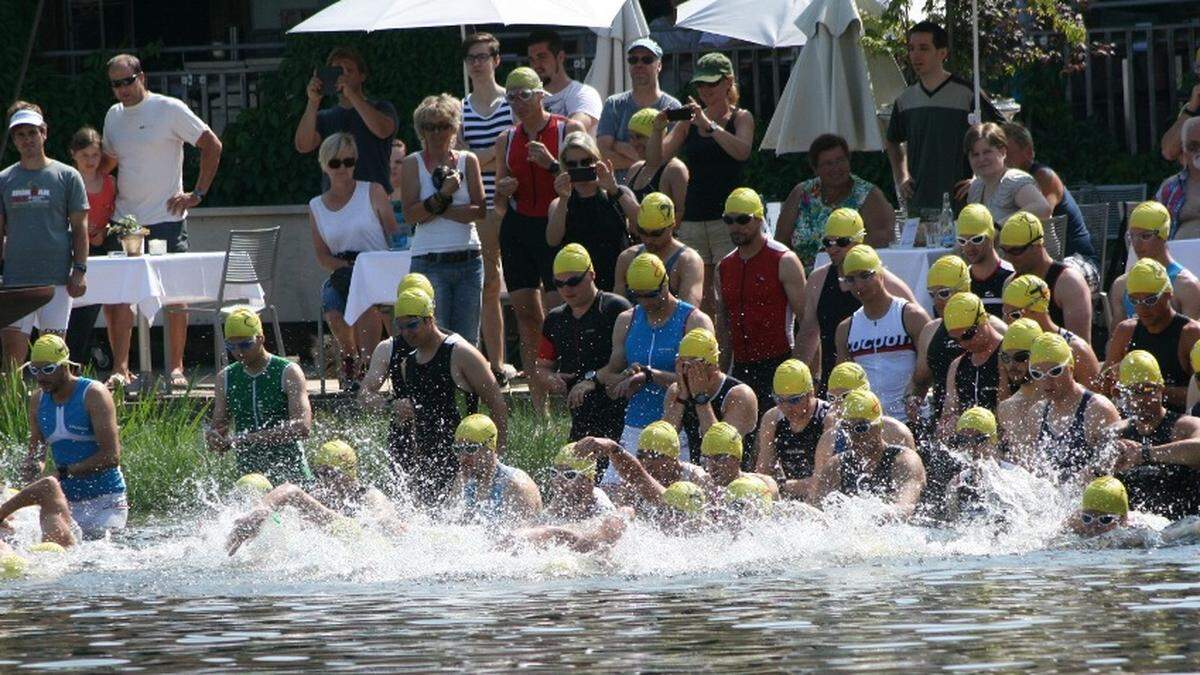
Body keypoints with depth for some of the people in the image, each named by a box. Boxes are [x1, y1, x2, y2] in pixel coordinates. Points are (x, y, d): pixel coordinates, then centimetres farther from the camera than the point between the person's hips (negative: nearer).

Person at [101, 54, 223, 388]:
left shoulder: (170, 110, -5)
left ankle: (176, 367, 5)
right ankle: (120, 367, 1)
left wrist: (197, 194, -7)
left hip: (166, 218, -5)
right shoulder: (114, 116, 13)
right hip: (126, 220, 5)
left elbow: (212, 146, -3)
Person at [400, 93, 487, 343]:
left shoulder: (468, 161, 9)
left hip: (468, 259, 2)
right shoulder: (413, 164, 4)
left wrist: (437, 210, -8)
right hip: (429, 261, -2)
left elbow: (480, 211, -1)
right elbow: (410, 214, -6)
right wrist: (443, 195, -15)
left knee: (468, 340, 2)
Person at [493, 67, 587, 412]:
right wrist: (503, 191, -4)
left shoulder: (568, 131, 0)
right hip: (517, 229, 4)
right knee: (526, 314, -2)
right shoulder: (506, 140, 14)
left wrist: (552, 165, -17)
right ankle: (538, 401, -1)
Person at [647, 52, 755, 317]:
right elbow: (655, 159, 6)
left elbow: (742, 151, -18)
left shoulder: (741, 118, 3)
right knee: (697, 302, 0)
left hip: (727, 218, -4)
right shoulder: (689, 121, 13)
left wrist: (708, 124, -24)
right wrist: (658, 129, -12)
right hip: (693, 221, 4)